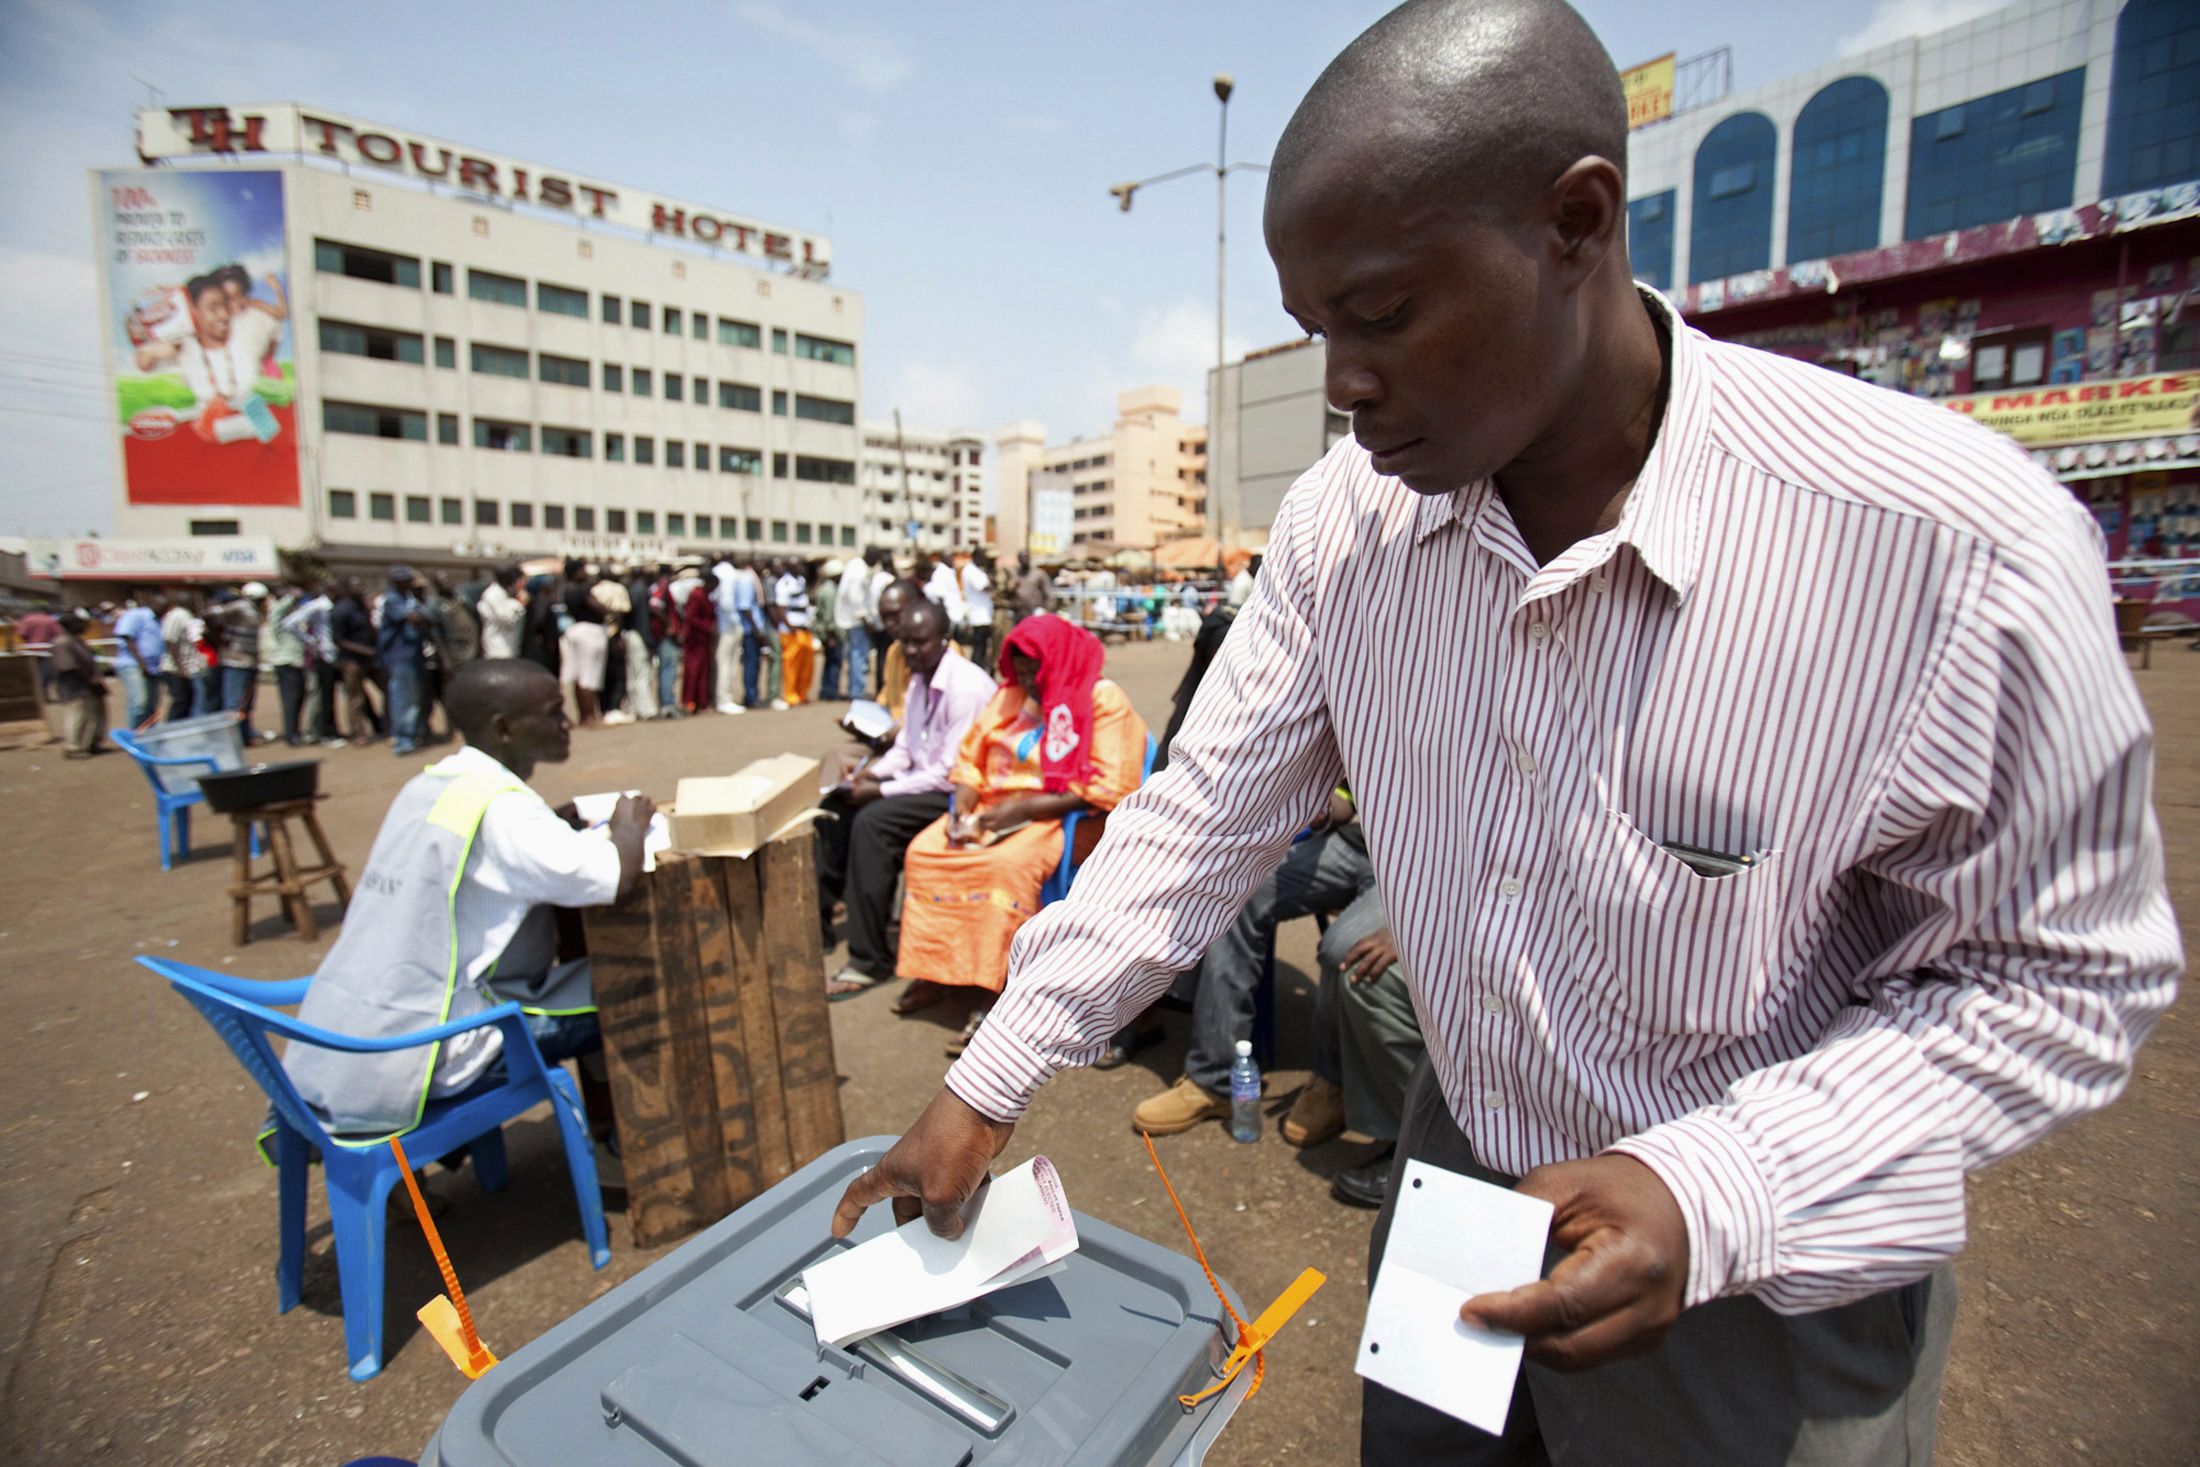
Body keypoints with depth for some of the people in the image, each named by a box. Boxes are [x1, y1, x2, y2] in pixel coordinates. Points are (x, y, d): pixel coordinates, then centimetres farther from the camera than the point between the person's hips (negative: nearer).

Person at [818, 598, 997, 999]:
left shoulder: (966, 687, -22)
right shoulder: (920, 679, 8)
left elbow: (951, 772, -24)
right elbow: (906, 747, 17)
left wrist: (882, 790, -20)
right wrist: (875, 772, -3)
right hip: (925, 778, 10)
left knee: (872, 820, -27)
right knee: (835, 806, 3)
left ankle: (870, 960, -19)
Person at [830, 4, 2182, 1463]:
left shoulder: (1962, 550, -27)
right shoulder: (1347, 518, -15)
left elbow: (2068, 976, -14)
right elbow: (1204, 819, -11)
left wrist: (1720, 1195, -28)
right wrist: (986, 1089, -10)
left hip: (1770, 1275, -3)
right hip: (1457, 1177, 4)